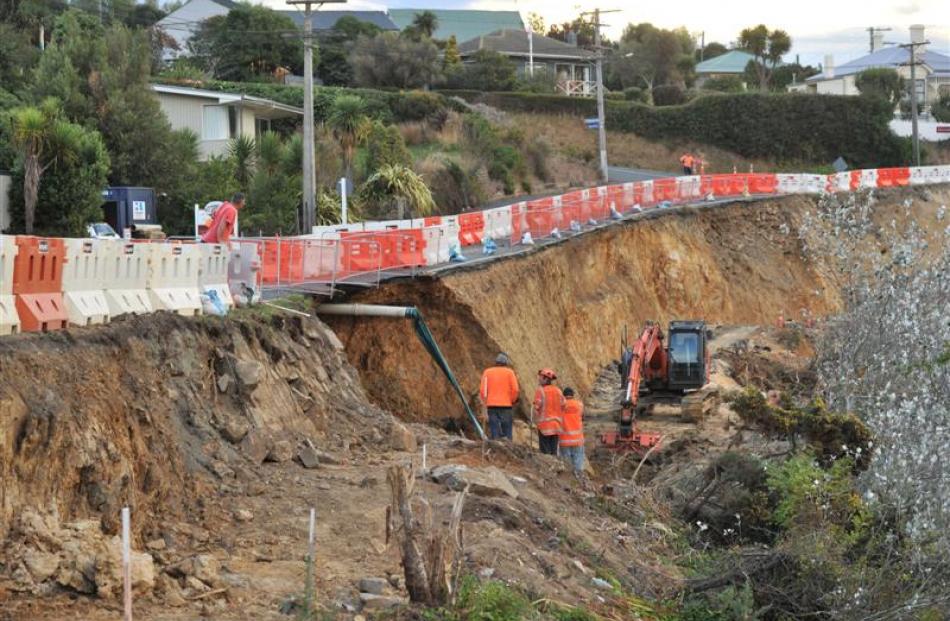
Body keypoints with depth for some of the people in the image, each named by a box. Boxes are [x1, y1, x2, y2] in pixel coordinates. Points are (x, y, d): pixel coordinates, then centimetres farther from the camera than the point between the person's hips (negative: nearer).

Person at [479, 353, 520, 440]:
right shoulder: (509, 372, 2)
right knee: (507, 432, 1)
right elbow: (515, 389, -6)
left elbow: (482, 390, 1)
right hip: (506, 406, -2)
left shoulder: (487, 372, 8)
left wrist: (486, 402, 13)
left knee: (494, 431, 2)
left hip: (491, 406, 2)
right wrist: (512, 401, 10)